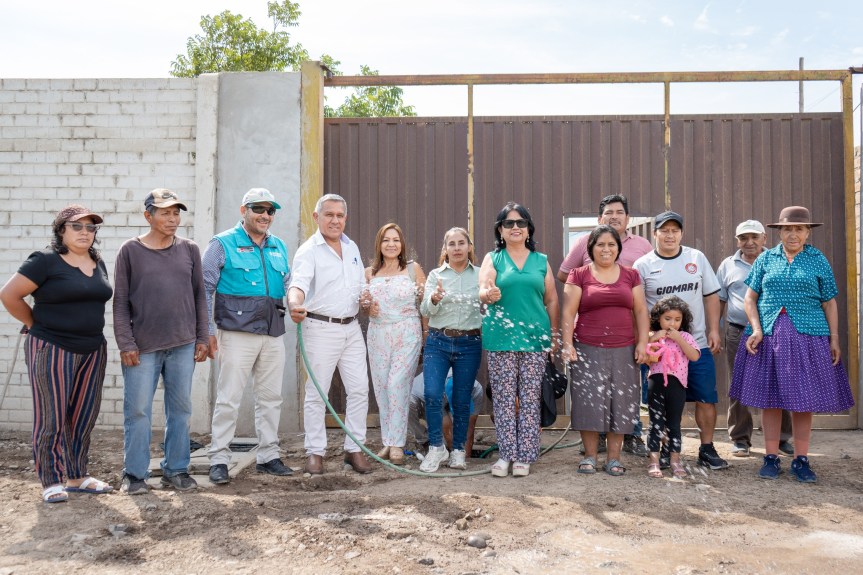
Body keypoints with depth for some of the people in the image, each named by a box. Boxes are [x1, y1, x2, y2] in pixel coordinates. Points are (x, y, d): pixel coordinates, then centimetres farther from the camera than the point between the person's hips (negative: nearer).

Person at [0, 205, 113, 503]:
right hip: (53, 350, -6)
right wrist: (35, 324, -2)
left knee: (84, 416, 11)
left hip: (92, 350, 6)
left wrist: (88, 327, 11)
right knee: (52, 418, 0)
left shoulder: (98, 263, 11)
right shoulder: (45, 260, -9)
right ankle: (51, 482, 11)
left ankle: (77, 476, 23)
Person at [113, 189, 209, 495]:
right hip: (142, 347, -2)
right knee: (138, 411, 1)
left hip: (183, 344, 3)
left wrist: (202, 337, 7)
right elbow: (120, 301, 1)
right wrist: (125, 343, -6)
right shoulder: (130, 251, 1)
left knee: (180, 410, 8)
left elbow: (199, 295, 11)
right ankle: (134, 474, 13)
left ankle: (176, 470, 19)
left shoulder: (189, 249, 8)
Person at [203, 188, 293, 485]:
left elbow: (289, 283, 22)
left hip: (274, 334, 6)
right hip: (238, 334, -6)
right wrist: (208, 331, -8)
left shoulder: (279, 247, 15)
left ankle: (268, 456, 22)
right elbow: (205, 288, -4)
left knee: (271, 398, 11)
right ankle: (218, 460, 6)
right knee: (228, 399, -4)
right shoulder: (223, 244, -1)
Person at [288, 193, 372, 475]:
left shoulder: (352, 247, 13)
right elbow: (298, 283, -26)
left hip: (352, 328, 6)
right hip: (321, 328, -6)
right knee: (316, 393, 1)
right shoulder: (309, 250, -8)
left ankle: (354, 449, 16)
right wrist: (295, 304, -45)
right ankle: (315, 452, 12)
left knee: (359, 389, 5)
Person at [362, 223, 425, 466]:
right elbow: (365, 309, 16)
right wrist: (366, 305, -2)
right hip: (378, 335, 3)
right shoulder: (370, 273, 10)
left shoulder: (413, 269, 3)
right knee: (381, 388, 3)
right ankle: (388, 442, 15)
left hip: (407, 334, -3)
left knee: (397, 385, -11)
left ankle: (397, 444, -2)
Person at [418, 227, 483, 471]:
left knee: (462, 400, 6)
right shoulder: (436, 275, 6)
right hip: (438, 341, 0)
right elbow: (425, 311, -5)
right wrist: (434, 299, -25)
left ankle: (459, 450, 20)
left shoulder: (480, 275, 6)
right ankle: (436, 447, 5)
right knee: (432, 394, -12)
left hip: (469, 343, 0)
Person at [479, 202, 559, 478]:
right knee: (503, 398, 2)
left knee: (530, 399, 2)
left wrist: (554, 334, 8)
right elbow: (483, 291, -8)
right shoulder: (493, 259, 6)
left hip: (535, 336, 1)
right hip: (501, 338, -1)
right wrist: (489, 294, -31)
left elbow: (552, 300, 14)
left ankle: (524, 456, 11)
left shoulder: (541, 261, 11)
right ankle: (506, 454, 11)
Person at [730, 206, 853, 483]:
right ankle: (771, 458, 14)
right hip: (768, 337, 0)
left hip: (807, 336, 0)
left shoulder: (818, 261, 8)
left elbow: (829, 304, 9)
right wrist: (757, 329, -6)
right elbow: (750, 298, 7)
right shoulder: (766, 259, 8)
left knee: (803, 399, 3)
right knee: (769, 397, 4)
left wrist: (834, 339, 3)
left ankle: (801, 461, 15)